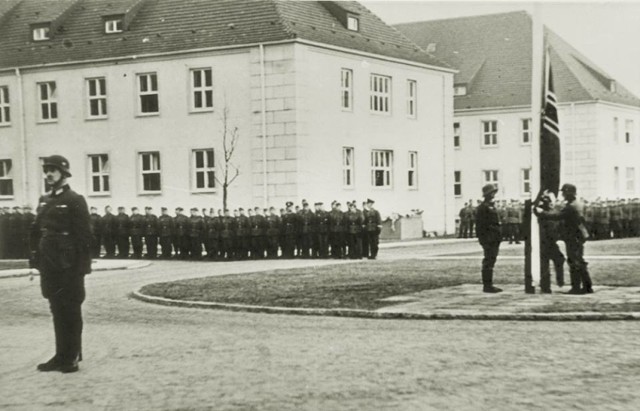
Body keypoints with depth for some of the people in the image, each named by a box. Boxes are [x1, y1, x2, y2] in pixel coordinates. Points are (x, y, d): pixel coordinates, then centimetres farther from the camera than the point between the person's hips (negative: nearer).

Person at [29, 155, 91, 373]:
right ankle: (61, 355, 21)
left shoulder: (75, 200, -8)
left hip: (69, 265, -7)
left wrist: (81, 266, -16)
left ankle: (73, 357, 8)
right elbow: (37, 231, 16)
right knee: (56, 309, 12)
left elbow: (83, 234, -12)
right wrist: (36, 260, 10)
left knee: (71, 310, 0)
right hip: (49, 264, 7)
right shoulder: (44, 200, 13)